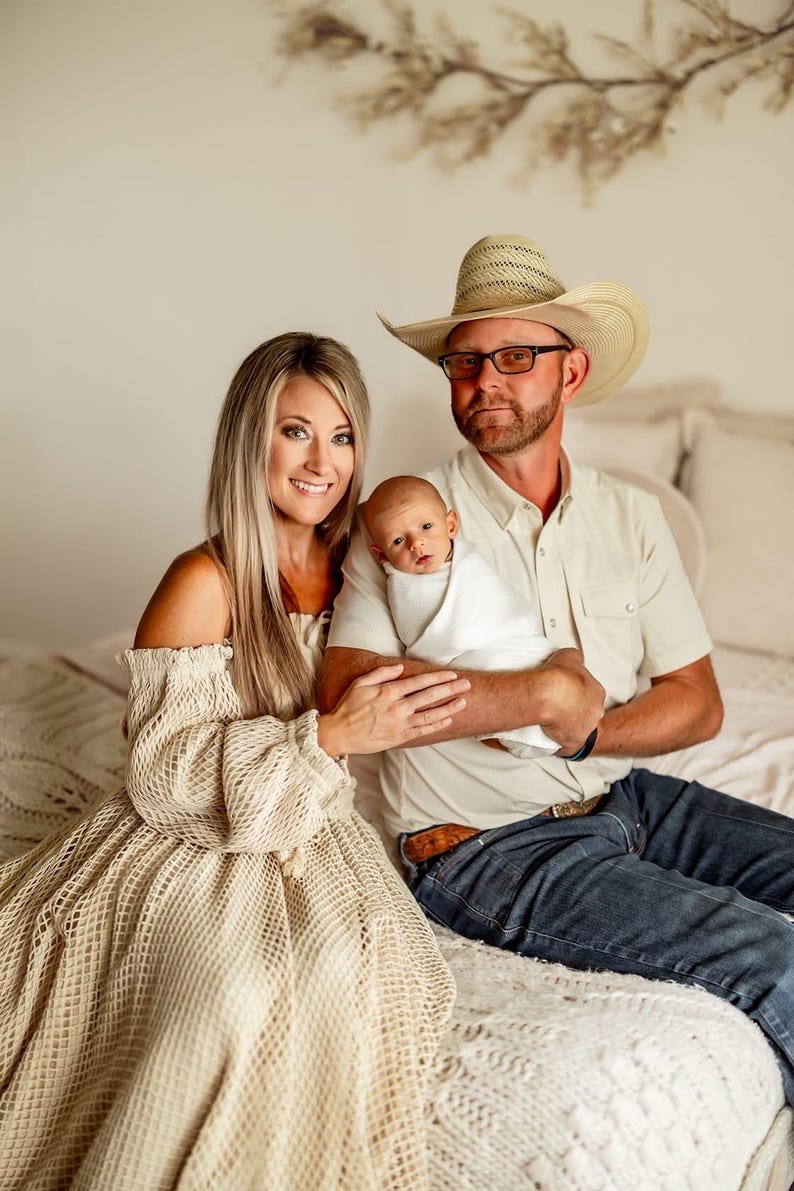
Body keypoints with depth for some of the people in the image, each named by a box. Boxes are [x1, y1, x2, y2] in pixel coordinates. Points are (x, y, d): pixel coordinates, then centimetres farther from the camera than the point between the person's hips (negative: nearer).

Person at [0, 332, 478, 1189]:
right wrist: (330, 736, -22)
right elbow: (160, 768, -15)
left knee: (359, 960, -24)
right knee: (226, 987, -31)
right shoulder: (205, 582, -12)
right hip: (186, 851, -4)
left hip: (308, 840, 5)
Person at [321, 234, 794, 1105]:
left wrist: (583, 730, -14)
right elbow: (350, 691, -26)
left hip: (626, 798, 6)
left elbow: (697, 702, 5)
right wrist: (547, 693, -23)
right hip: (485, 848, -6)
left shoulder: (630, 517, 5)